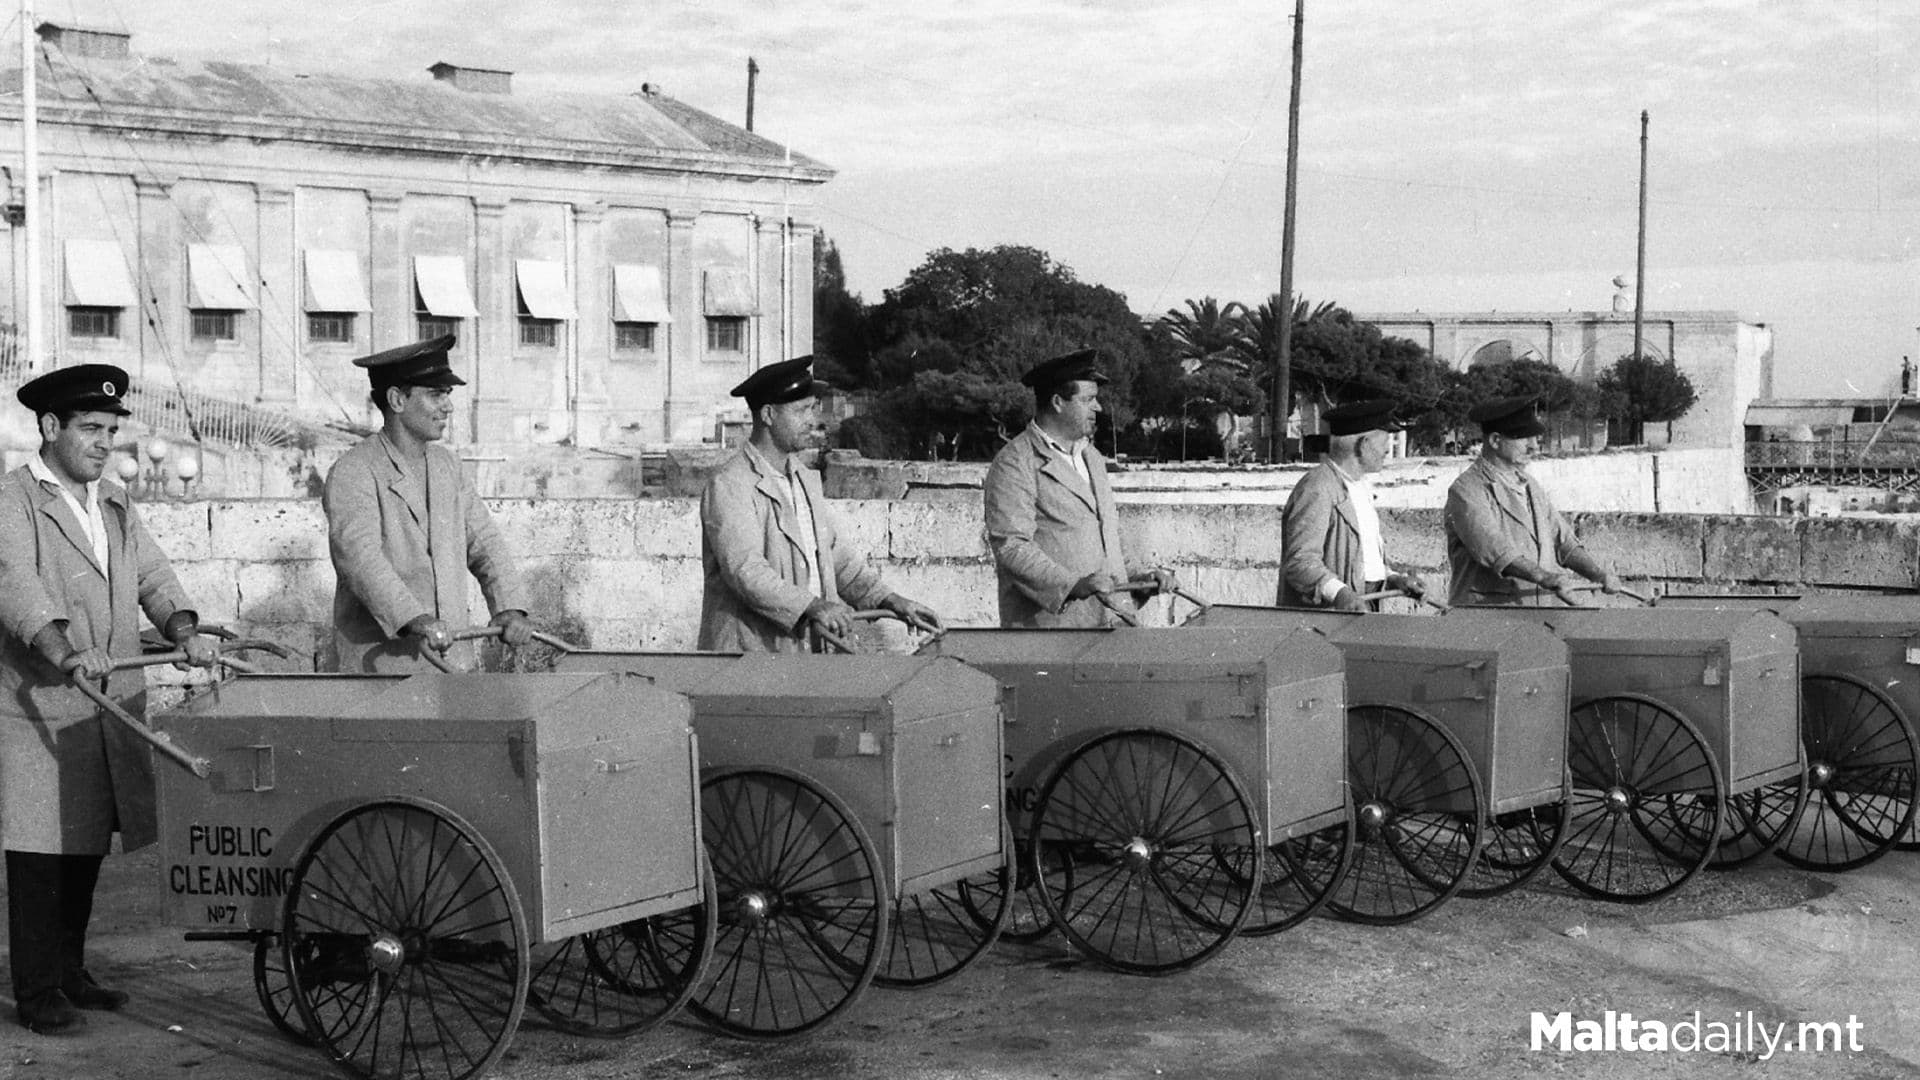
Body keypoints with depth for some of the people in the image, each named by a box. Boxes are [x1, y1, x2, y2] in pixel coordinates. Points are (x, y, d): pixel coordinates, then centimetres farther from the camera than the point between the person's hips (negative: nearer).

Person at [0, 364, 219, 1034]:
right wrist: (64, 651, -36)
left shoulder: (113, 502, 17)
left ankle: (69, 973, 23)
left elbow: (152, 576, 14)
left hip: (112, 704, 7)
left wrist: (184, 630, -6)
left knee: (87, 846, 11)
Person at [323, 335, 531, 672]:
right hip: (378, 660, -6)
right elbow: (360, 556, -25)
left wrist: (510, 607, -11)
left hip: (450, 656, 6)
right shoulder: (352, 473, -11)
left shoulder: (445, 465, 12)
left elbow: (483, 542, 8)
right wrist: (416, 620, -40)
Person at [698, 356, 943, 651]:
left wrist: (891, 601, 4)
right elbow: (744, 570, -21)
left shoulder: (804, 478, 18)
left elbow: (840, 555, 18)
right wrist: (813, 606, -31)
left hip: (806, 649, 7)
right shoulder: (728, 485, -9)